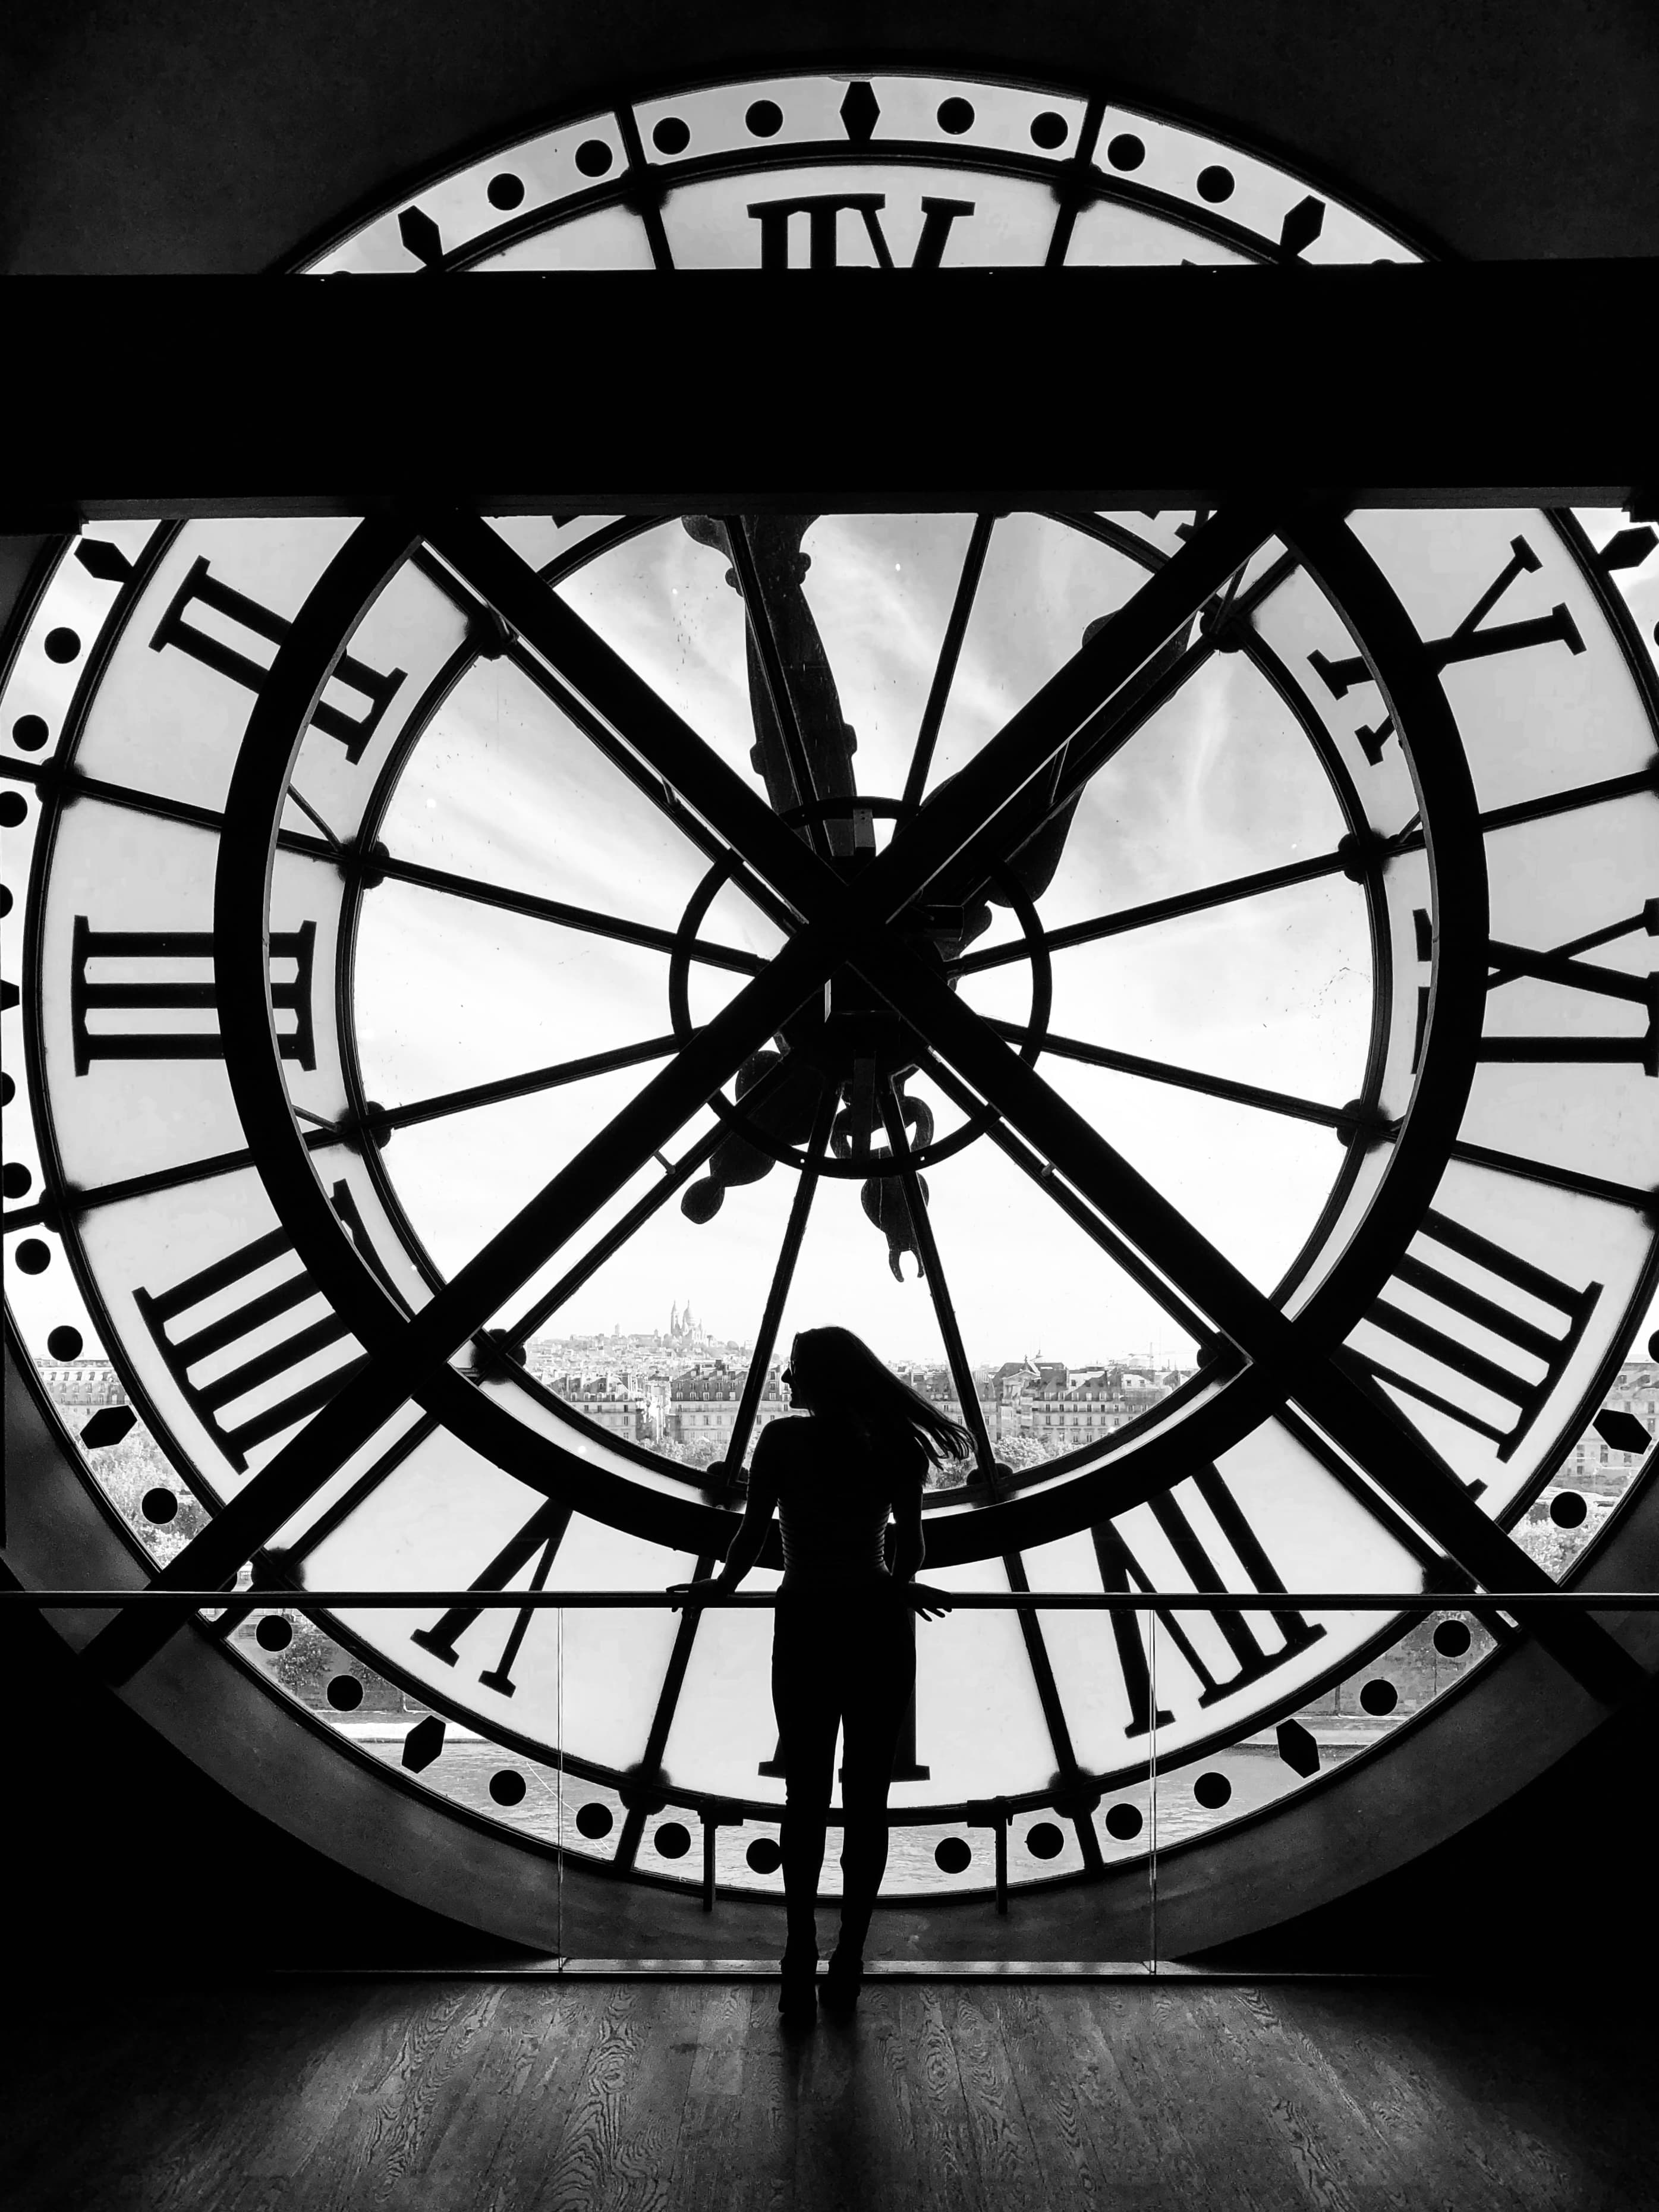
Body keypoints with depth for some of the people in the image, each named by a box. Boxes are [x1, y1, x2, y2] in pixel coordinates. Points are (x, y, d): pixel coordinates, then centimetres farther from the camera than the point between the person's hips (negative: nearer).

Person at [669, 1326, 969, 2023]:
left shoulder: (784, 1439, -5)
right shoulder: (893, 1445, 4)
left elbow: (753, 1532, -3)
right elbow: (909, 1546, 7)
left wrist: (718, 1586, 14)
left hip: (809, 1626, -2)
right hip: (879, 1625, 3)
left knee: (806, 1798, 7)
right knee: (867, 1798, 9)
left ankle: (802, 1968, 6)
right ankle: (847, 1966, 14)